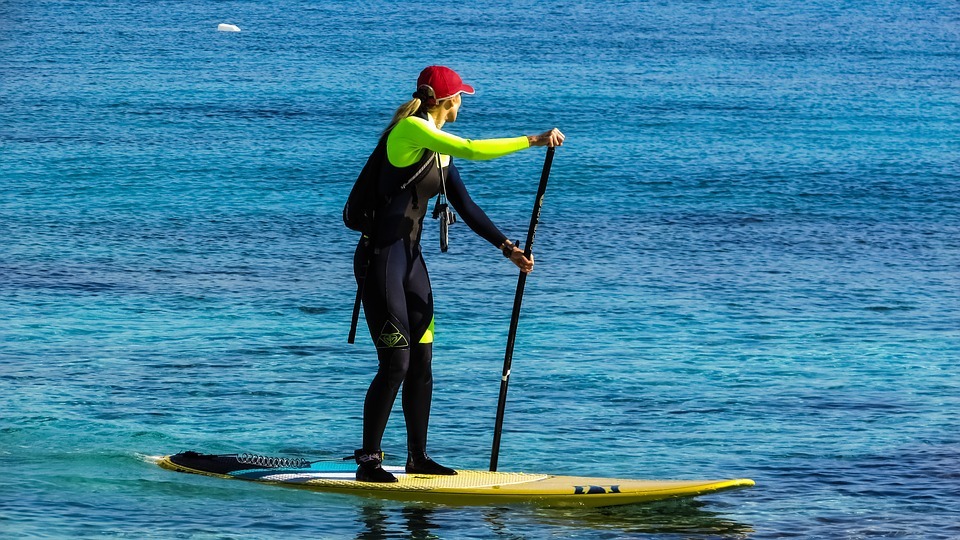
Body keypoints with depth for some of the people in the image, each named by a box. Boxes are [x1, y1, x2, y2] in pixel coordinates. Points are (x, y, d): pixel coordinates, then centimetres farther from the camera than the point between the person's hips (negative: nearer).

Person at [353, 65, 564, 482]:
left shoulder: (440, 148, 14)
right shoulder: (410, 129, -14)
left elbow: (466, 208, 16)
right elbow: (473, 150, -24)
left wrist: (507, 248, 9)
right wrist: (534, 141, -19)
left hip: (410, 259, 9)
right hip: (381, 257, -9)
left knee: (421, 362, 10)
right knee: (396, 363, -10)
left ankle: (418, 457, 18)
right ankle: (368, 461, -3)